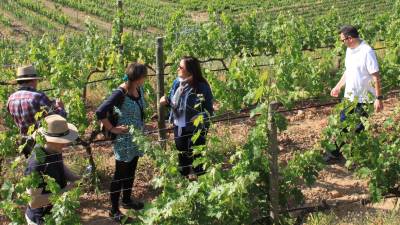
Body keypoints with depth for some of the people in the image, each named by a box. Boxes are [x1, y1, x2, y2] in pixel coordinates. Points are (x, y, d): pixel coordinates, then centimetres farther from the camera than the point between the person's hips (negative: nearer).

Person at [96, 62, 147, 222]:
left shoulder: (139, 89, -2)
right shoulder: (120, 93, -24)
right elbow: (100, 113, -29)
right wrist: (112, 129, -19)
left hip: (137, 138, 7)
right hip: (125, 140, -7)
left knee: (131, 171, 22)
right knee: (120, 174, 5)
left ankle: (127, 200, 41)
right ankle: (114, 210, 19)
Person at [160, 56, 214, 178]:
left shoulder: (202, 87, -22)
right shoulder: (177, 82, -6)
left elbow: (209, 109, -13)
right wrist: (166, 100, -12)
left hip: (195, 129, -5)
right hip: (179, 126, 6)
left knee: (196, 157, 10)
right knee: (182, 156, 23)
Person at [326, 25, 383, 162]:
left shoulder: (367, 52, -21)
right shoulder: (349, 50, 5)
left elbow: (376, 77, -20)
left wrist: (378, 98, -20)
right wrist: (338, 86, 21)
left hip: (363, 99, -7)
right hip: (349, 97, 7)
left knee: (359, 129, 5)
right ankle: (335, 153, 25)